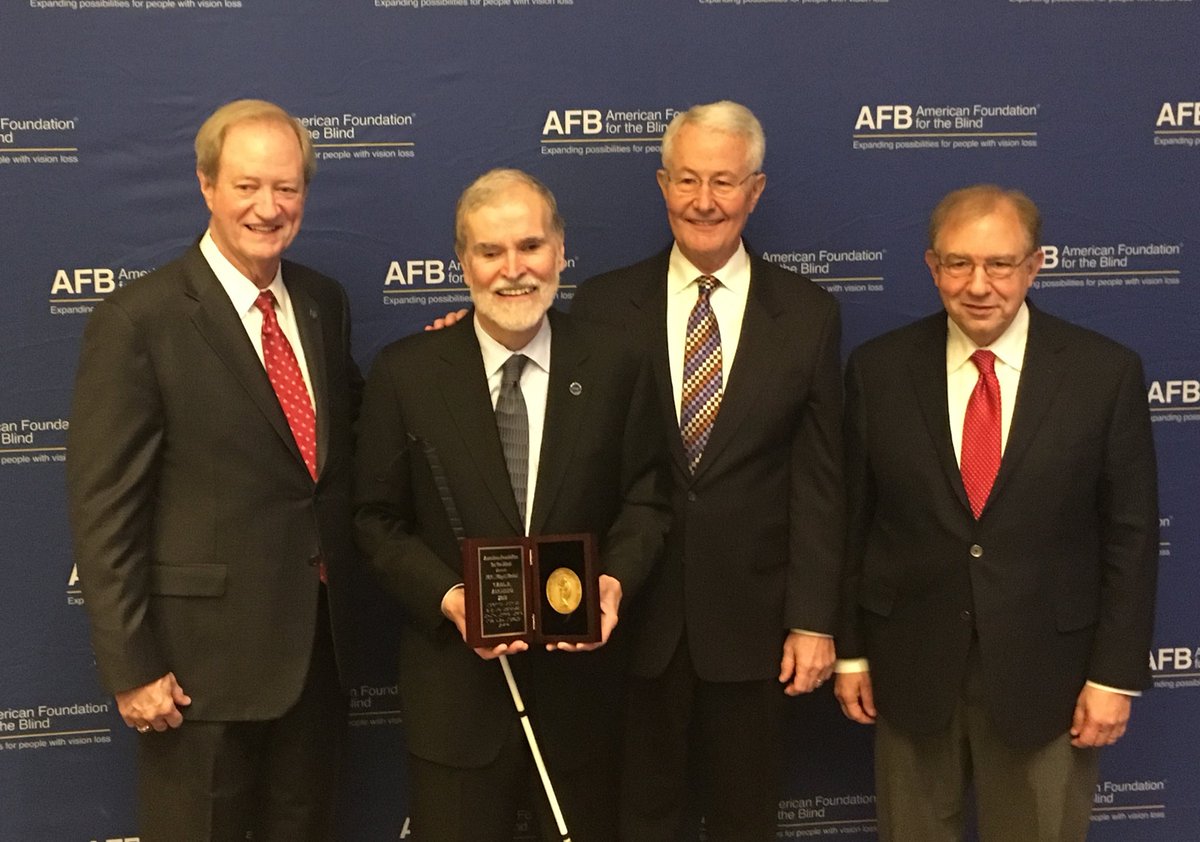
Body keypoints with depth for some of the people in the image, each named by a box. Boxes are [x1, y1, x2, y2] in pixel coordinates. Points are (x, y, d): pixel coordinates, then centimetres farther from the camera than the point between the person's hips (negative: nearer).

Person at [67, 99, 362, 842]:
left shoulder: (324, 302, 6)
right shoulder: (138, 320, -13)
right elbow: (105, 509, -14)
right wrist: (132, 667, -15)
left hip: (318, 641, 6)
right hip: (203, 652, -6)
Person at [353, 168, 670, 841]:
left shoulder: (614, 368, -2)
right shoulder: (406, 374, -4)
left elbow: (646, 501, 3)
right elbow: (379, 519, -1)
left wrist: (616, 578, -16)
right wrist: (446, 597, -17)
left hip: (582, 679, 1)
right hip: (456, 686, -1)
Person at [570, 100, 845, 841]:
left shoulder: (808, 314, -1)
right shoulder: (604, 305, -1)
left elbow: (819, 481, -2)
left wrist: (814, 620, -5)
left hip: (752, 616, 0)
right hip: (634, 613, 0)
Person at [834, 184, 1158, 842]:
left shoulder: (1105, 373, -7)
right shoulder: (877, 369, -3)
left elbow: (1130, 536, -4)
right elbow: (852, 521, 1)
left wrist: (1115, 675, -6)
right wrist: (850, 651, 2)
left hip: (1044, 670, -1)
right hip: (910, 667, 1)